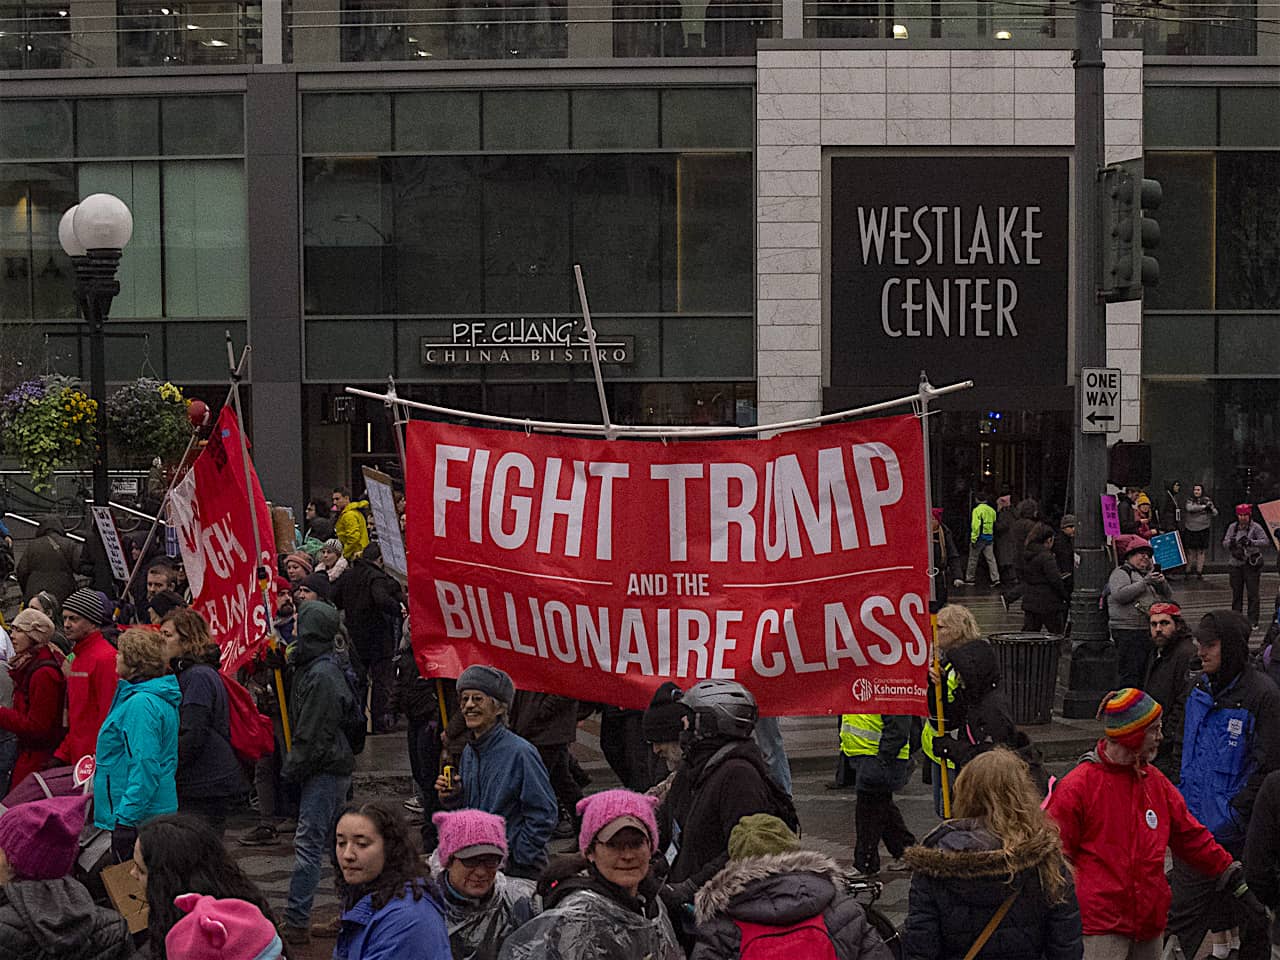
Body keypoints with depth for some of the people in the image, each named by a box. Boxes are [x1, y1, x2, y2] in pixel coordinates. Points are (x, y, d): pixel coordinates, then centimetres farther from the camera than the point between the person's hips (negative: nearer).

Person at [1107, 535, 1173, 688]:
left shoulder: (1148, 574, 23)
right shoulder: (1121, 573, -1)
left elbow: (1168, 596, 20)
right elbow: (1119, 595, -19)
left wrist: (1162, 582, 0)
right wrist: (1145, 582, -15)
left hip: (1149, 631, 8)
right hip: (1129, 631, -8)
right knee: (1130, 676, -13)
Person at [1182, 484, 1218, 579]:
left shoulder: (1207, 500, 4)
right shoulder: (1189, 500, 4)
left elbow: (1215, 513, 0)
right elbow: (1189, 508, -17)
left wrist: (1211, 508, -21)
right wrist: (1203, 506, -20)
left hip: (1203, 529, 0)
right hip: (1190, 529, 0)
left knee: (1201, 551, 1)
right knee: (1190, 551, 2)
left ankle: (1199, 572, 7)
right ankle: (1188, 572, 10)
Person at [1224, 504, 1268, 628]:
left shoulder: (1256, 527, -6)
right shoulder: (1233, 527, 7)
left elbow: (1264, 541, -15)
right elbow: (1224, 542, 5)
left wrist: (1251, 542, -29)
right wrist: (1231, 542, -18)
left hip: (1252, 563, -4)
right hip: (1236, 563, 4)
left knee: (1252, 593, -3)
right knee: (1236, 592, 9)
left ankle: (1253, 621, 0)